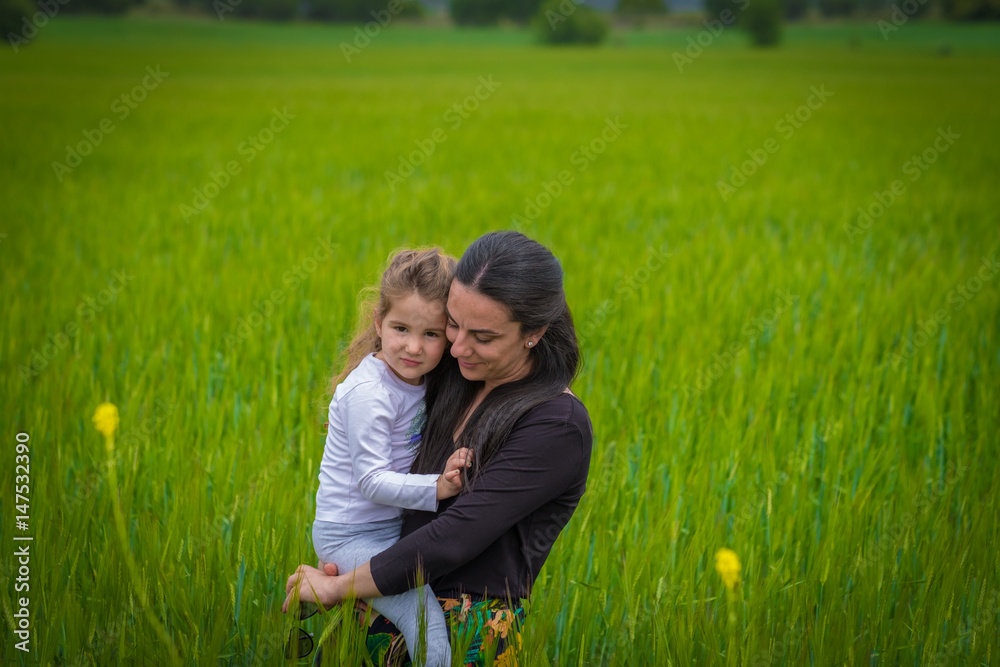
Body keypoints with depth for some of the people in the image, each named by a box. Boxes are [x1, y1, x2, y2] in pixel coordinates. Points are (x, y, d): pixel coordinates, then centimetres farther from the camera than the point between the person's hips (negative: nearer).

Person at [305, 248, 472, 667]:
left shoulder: (419, 375, 2)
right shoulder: (368, 393, -22)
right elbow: (371, 481, -22)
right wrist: (437, 488, -32)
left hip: (397, 523, 8)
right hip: (353, 535, -8)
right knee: (432, 632, -20)